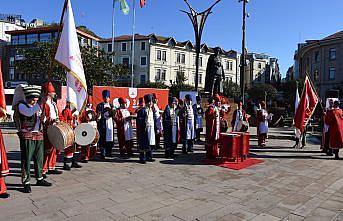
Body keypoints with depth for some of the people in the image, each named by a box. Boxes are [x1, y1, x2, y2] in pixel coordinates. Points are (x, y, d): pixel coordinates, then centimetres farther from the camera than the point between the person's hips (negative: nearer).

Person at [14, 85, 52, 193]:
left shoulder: (37, 106, 14)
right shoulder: (20, 105, -6)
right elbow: (29, 112, -26)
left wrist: (42, 118, 2)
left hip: (39, 135, 7)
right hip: (27, 136, -6)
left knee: (39, 158, 12)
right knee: (26, 160, -2)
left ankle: (39, 178, 25)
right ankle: (26, 182, 6)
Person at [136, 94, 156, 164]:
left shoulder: (152, 110, 13)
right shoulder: (142, 110, -8)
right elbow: (139, 120, -11)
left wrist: (156, 128, 14)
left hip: (151, 128, 7)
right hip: (145, 129, -7)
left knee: (151, 143, 11)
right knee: (143, 144, -2)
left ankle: (149, 157, 22)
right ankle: (142, 158, 6)